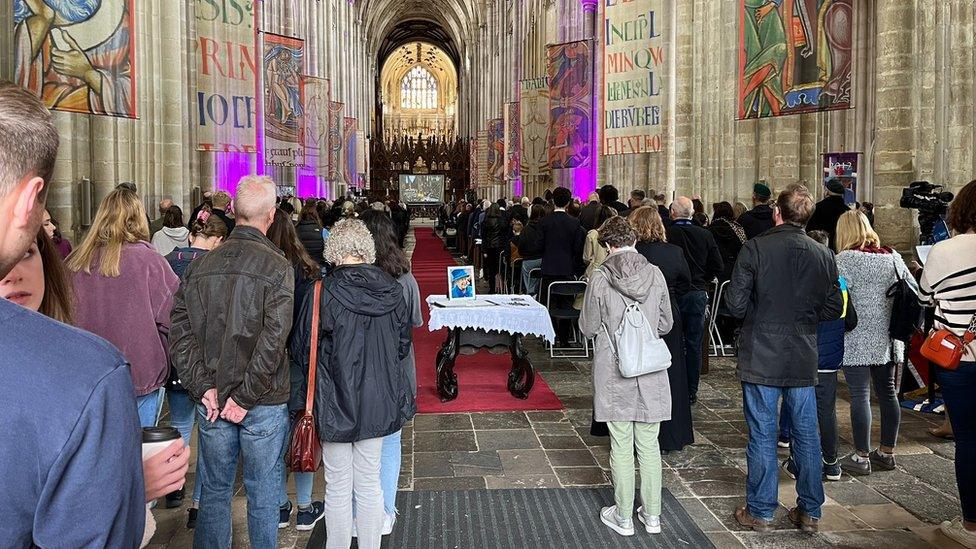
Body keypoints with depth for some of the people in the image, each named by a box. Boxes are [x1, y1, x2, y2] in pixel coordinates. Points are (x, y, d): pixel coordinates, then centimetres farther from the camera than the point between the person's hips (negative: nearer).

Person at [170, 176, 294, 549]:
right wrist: (245, 397, -12)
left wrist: (203, 387, -2)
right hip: (264, 405, -4)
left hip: (212, 401, 4)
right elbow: (273, 340, -20)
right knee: (263, 496, 11)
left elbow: (180, 333, -1)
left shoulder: (200, 265, 1)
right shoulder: (277, 267, -13)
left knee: (214, 492, 17)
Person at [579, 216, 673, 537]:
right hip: (650, 372, 3)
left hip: (614, 373, -3)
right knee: (649, 445, 13)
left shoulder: (600, 279, -12)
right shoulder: (655, 274, -3)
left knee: (621, 447, 7)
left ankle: (623, 517, 19)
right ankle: (652, 515, 24)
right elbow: (666, 324, 6)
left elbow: (588, 328, -4)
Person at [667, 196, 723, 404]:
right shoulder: (705, 235, -2)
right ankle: (691, 391, 15)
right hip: (698, 294, 2)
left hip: (673, 294, -2)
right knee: (694, 345, 10)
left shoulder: (665, 234, -12)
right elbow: (718, 267, 0)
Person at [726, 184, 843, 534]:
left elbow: (736, 304, -12)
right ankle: (810, 512, 23)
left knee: (763, 435, 5)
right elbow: (833, 309, 5)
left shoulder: (755, 249, -12)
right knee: (806, 434, 12)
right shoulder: (823, 255, 0)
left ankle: (760, 512, 15)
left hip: (761, 358, -3)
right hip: (803, 360, 3)